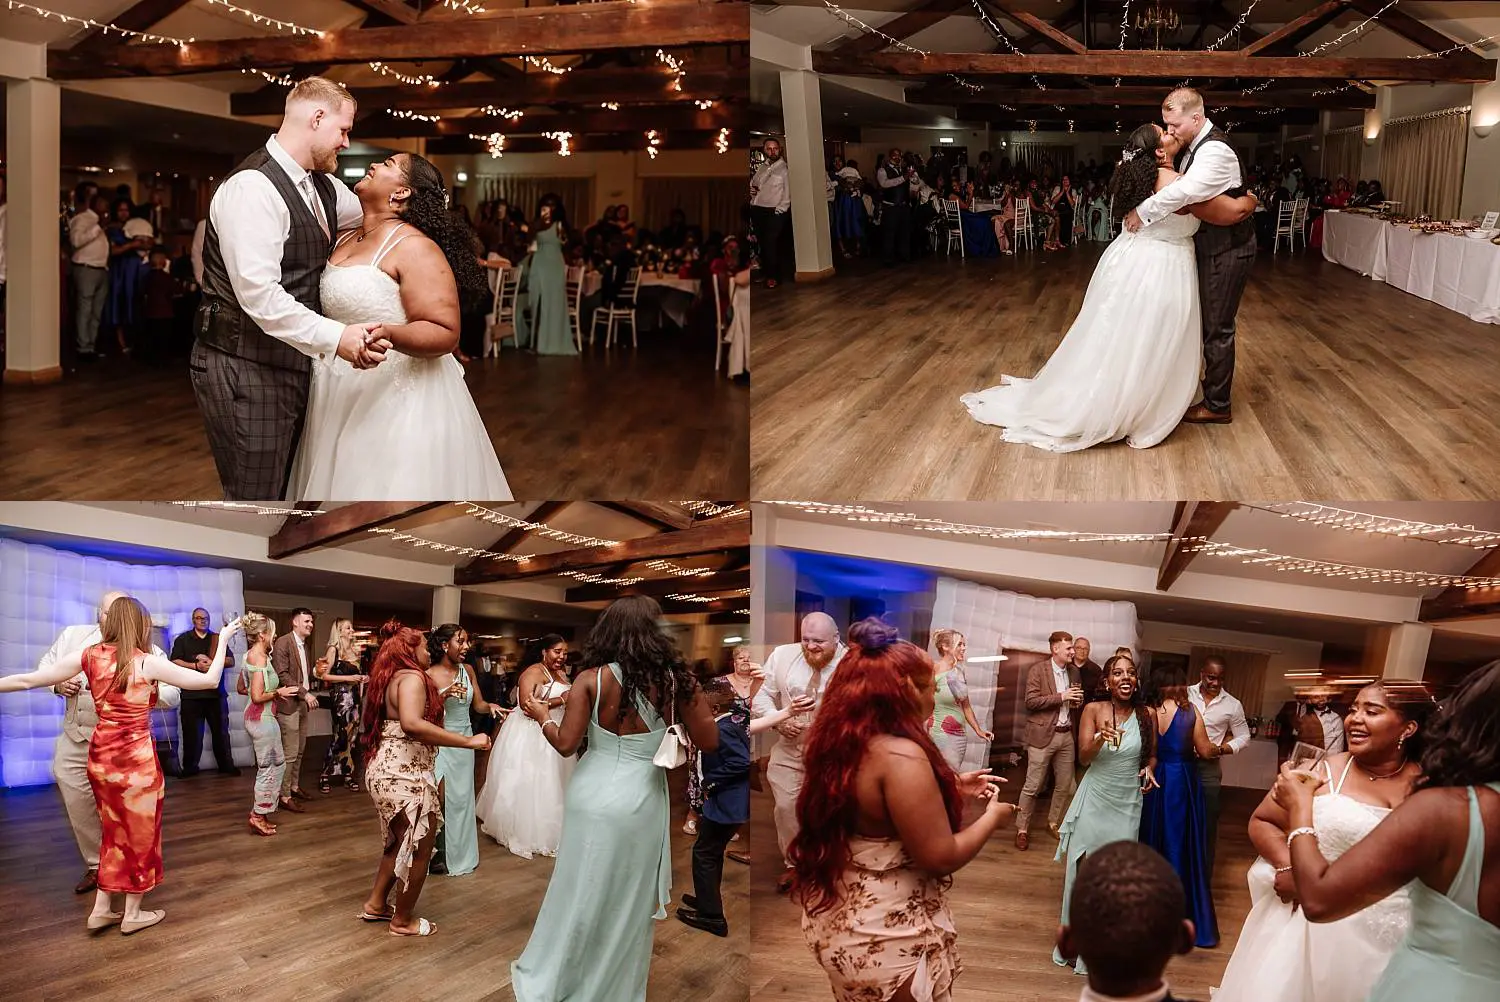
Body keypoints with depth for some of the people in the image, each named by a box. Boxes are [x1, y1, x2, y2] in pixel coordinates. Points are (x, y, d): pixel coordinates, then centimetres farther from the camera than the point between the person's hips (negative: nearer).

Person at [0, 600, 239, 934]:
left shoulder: (89, 656, -2)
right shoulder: (148, 663, -12)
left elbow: (28, 680, 0)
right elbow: (210, 680, -8)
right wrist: (223, 641, 2)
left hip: (101, 756, 5)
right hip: (137, 758, -5)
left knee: (115, 832, 22)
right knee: (140, 835, 12)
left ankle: (102, 909, 25)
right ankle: (132, 914, 21)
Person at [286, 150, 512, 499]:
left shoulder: (414, 247, -13)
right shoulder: (343, 239, 12)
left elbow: (444, 333, -20)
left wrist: (388, 335, -34)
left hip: (397, 398, -8)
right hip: (342, 396, 8)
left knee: (390, 488, 0)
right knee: (346, 484, 15)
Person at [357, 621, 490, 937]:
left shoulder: (389, 678, 11)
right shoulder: (412, 677, -18)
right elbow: (412, 724, -35)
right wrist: (469, 742, -35)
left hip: (385, 770, 10)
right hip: (406, 776, -10)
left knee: (400, 842, 26)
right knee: (418, 850, 6)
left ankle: (376, 903, 35)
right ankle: (403, 921, 19)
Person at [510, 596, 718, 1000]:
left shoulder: (591, 680, -10)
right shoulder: (677, 680, -8)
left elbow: (565, 744, -10)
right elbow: (709, 742, -3)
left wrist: (541, 715, 8)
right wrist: (694, 692, 10)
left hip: (594, 800, 0)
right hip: (643, 803, 0)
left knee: (579, 895, 15)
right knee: (629, 904, 15)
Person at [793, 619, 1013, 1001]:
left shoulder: (840, 746, 2)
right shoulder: (901, 755, -24)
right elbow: (941, 857, -22)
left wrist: (953, 789, 15)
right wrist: (993, 815, -6)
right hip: (886, 942, -8)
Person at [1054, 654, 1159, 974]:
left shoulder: (1146, 716, -1)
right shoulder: (1093, 710, -6)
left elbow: (1151, 755, 14)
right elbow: (1084, 757, -11)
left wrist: (1149, 769, -8)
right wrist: (1101, 738, -31)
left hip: (1128, 802, 1)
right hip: (1096, 798, -1)